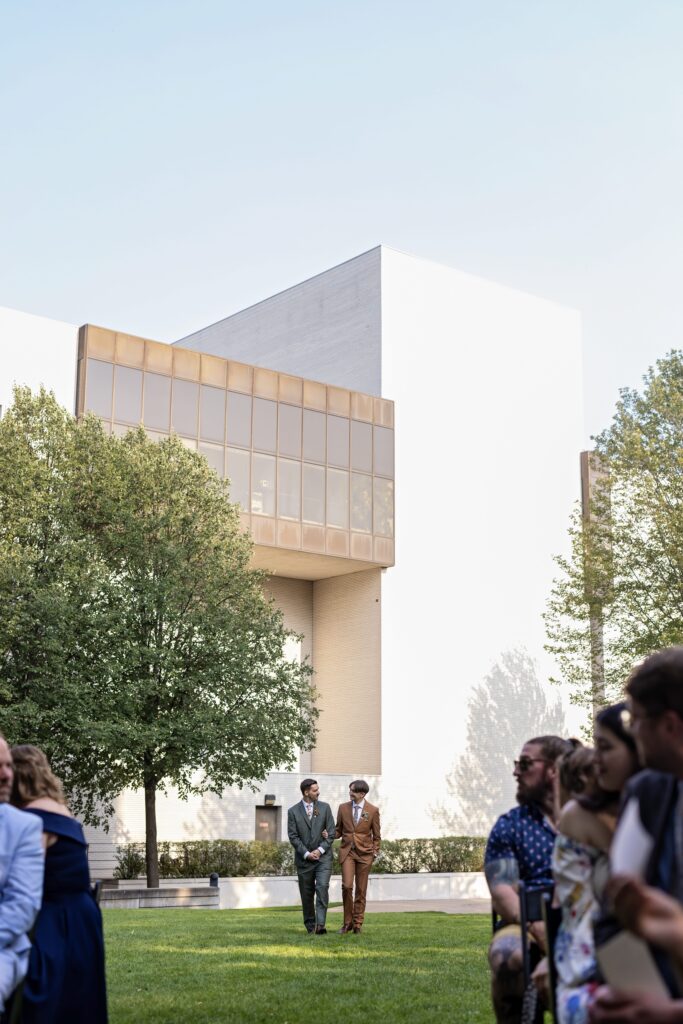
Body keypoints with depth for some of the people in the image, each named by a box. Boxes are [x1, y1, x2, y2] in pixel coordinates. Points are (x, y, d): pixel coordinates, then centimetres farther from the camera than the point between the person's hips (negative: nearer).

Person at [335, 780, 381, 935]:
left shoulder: (373, 810, -1)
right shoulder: (343, 808, 3)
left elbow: (376, 835, 6)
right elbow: (338, 830, 12)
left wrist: (375, 853, 0)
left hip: (364, 853, -1)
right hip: (347, 851, 1)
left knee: (361, 890, 3)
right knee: (346, 886, -12)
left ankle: (357, 924, 13)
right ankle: (347, 922, 3)